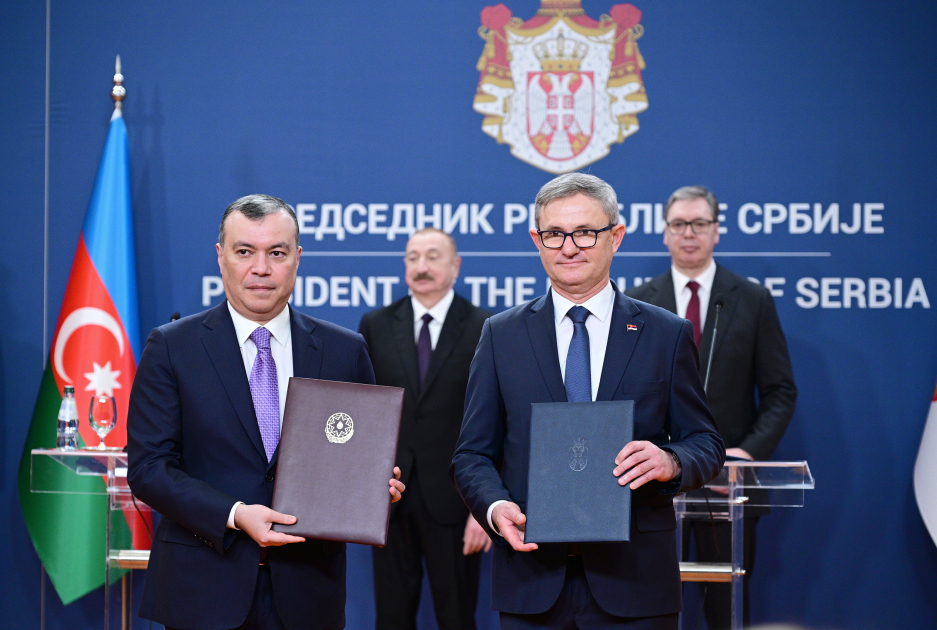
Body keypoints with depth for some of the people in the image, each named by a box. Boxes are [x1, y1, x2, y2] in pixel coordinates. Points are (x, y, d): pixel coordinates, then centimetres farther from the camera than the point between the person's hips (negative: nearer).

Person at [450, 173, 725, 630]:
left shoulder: (668, 335, 5)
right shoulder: (501, 335, 7)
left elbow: (705, 443, 6)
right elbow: (473, 452, 6)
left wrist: (671, 462, -17)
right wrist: (495, 506, -14)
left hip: (633, 580, 0)